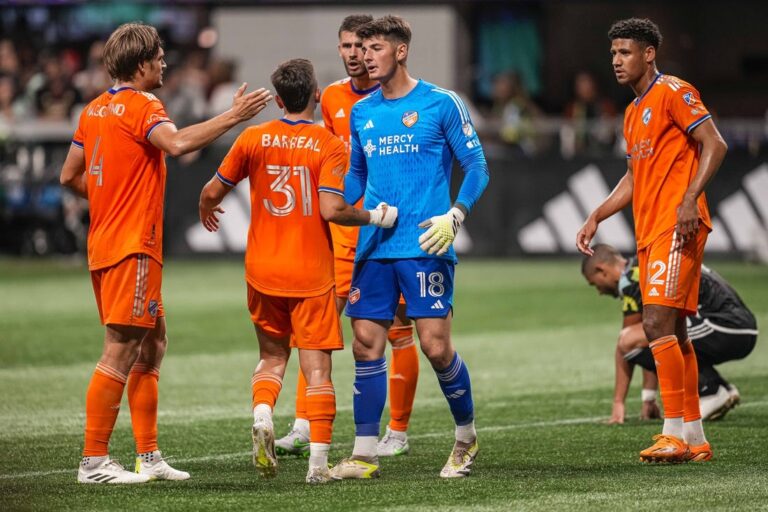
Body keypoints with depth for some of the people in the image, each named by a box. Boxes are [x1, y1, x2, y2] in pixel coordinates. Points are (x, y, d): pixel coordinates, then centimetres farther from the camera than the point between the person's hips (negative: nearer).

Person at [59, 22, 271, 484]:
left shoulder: (95, 110, 14)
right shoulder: (142, 107, -12)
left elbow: (70, 175, 19)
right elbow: (176, 143, -32)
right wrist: (233, 117, -28)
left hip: (105, 241, 10)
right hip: (133, 247, -10)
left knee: (152, 343, 16)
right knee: (120, 354, -8)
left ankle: (149, 457, 18)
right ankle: (94, 461, -8)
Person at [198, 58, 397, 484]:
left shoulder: (254, 139, 0)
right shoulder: (330, 146, -8)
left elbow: (212, 192, 6)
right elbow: (331, 210, -18)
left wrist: (206, 212, 28)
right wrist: (375, 217, -2)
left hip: (263, 271, 3)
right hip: (312, 273, -2)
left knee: (272, 354, 19)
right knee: (317, 369, 1)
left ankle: (262, 416, -9)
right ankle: (319, 460, -7)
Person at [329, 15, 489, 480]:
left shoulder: (441, 104, -3)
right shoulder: (362, 112, 13)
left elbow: (477, 168, -2)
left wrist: (454, 216, -16)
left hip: (425, 246, -5)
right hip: (374, 248, 5)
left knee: (436, 347, -7)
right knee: (367, 345, -1)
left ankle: (467, 436, 15)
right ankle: (365, 454, 4)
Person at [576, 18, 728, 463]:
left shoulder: (674, 92, -6)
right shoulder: (634, 112, 21)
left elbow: (715, 146, -14)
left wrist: (690, 198, -24)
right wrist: (596, 217, 21)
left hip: (677, 227, -9)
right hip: (649, 231, 9)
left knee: (658, 323, -17)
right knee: (673, 331, 8)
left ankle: (676, 434, -17)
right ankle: (695, 438, 12)